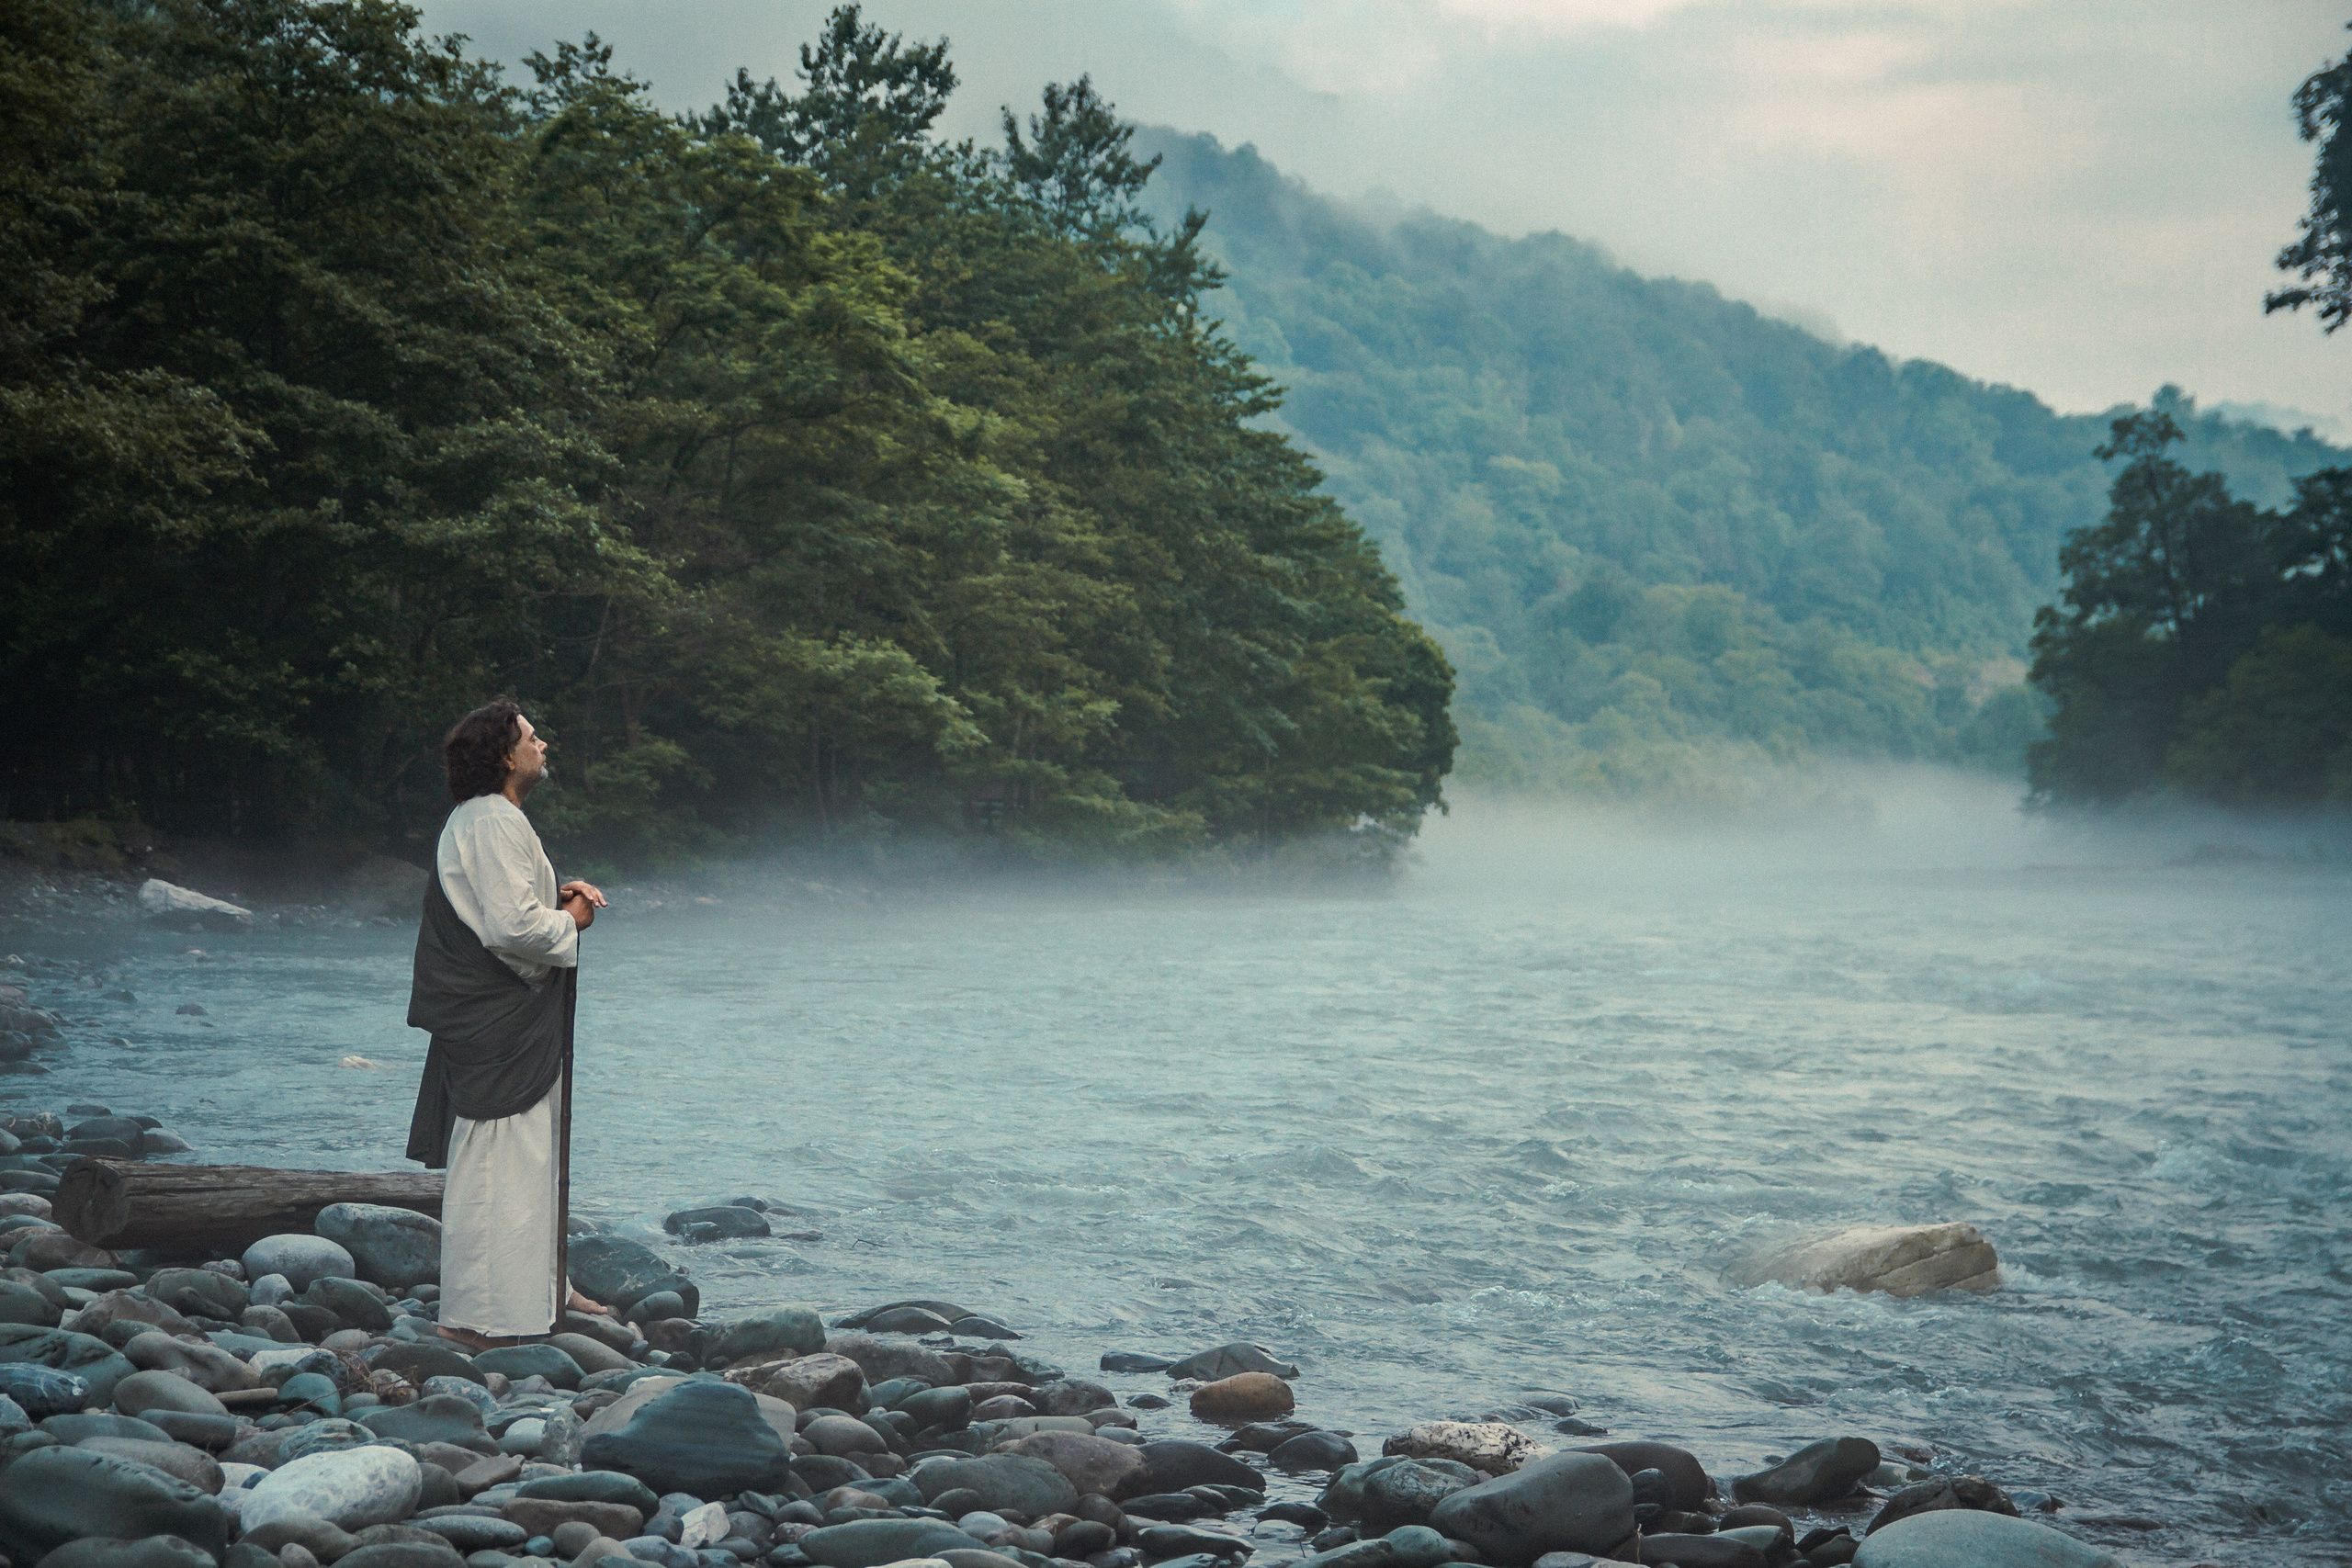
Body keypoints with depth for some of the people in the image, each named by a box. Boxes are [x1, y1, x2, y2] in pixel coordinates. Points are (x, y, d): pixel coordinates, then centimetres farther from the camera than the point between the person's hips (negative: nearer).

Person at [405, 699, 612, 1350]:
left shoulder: (486, 819, 17)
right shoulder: (493, 822, -18)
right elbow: (513, 926, -27)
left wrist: (557, 898, 11)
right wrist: (569, 920, -9)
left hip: (517, 1021, 11)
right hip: (495, 1026, -11)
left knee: (536, 1151, 19)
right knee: (494, 1161, -7)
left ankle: (543, 1288, 31)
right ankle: (479, 1314, -2)